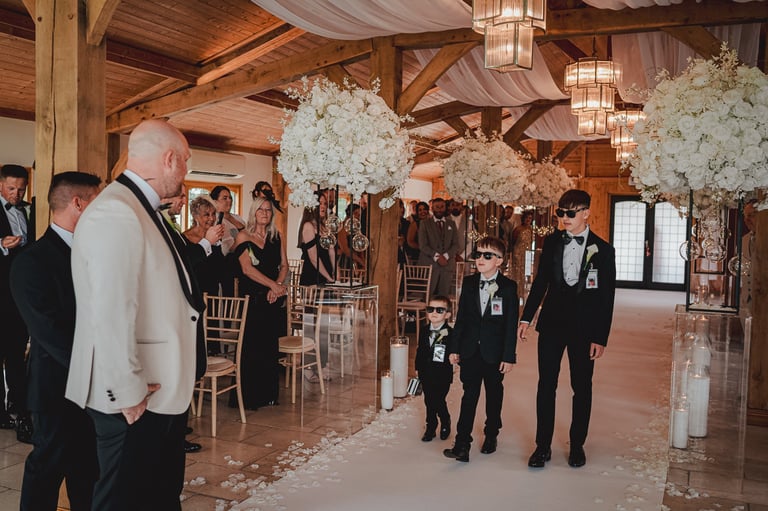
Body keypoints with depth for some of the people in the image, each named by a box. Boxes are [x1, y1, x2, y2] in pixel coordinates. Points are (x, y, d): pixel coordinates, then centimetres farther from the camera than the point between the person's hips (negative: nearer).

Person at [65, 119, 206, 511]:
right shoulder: (116, 212, -21)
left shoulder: (143, 210, 12)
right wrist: (128, 392, -22)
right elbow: (110, 314, -27)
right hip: (134, 401, -10)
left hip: (164, 392, 10)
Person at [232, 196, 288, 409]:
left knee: (271, 346, 6)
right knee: (252, 346, -3)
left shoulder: (276, 237, 13)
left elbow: (284, 265, 10)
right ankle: (248, 397, 7)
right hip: (253, 298, -4)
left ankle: (269, 394, 17)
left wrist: (278, 286, -8)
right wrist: (273, 284, -14)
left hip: (274, 298, 4)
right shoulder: (243, 236, -1)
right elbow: (247, 269, -10)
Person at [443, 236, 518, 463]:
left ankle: (491, 435, 33)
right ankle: (462, 444, 0)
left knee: (494, 394, 15)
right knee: (469, 396, 0)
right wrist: (454, 348, 4)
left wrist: (509, 356, -9)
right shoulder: (468, 283, 3)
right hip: (470, 350, 2)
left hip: (494, 352, -2)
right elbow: (461, 318, 6)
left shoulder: (508, 287, -7)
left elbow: (511, 324, -7)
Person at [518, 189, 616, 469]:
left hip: (584, 327, -2)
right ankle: (543, 446, 14)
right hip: (552, 323, 2)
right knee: (546, 385, 3)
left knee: (582, 388, 10)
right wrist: (526, 317, 5)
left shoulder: (602, 250, -5)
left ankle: (577, 445, 27)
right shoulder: (552, 241, 3)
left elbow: (606, 298, -5)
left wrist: (601, 338, -8)